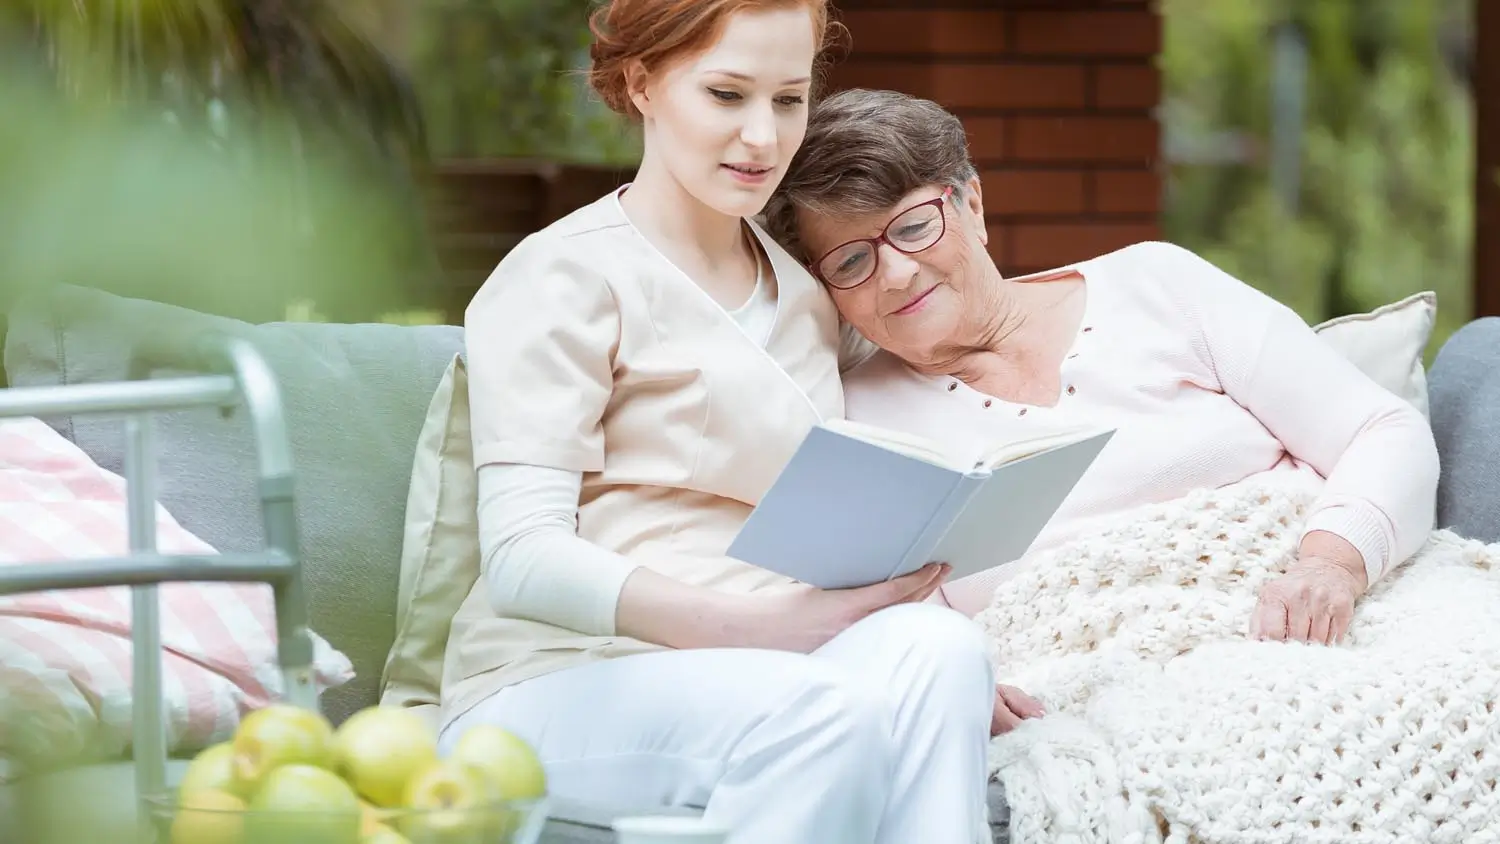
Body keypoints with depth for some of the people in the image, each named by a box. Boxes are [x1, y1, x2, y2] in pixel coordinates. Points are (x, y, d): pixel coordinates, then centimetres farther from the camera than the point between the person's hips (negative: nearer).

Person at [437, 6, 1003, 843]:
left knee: (933, 646, -30)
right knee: (824, 713, -36)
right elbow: (523, 559, -10)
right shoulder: (566, 278, 1)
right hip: (563, 680, -5)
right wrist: (752, 625, -24)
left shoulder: (806, 294, 22)